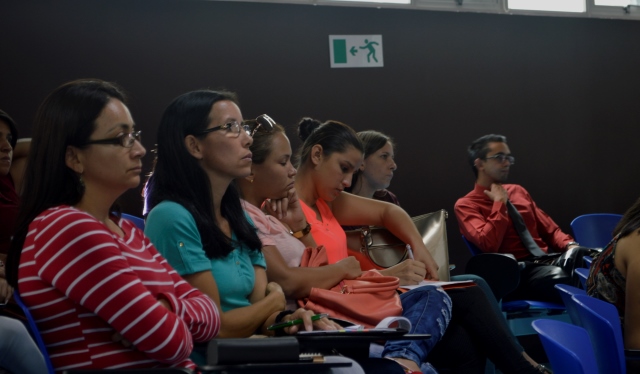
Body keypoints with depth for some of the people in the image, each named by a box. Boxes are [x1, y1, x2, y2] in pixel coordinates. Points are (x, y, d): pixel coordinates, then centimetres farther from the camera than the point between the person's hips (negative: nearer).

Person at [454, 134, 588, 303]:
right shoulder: (466, 205, 3)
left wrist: (570, 245, 0)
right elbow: (489, 245, -15)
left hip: (548, 260, 7)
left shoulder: (518, 191, 23)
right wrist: (500, 202, -5)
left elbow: (550, 229, 23)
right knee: (562, 279, -40)